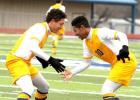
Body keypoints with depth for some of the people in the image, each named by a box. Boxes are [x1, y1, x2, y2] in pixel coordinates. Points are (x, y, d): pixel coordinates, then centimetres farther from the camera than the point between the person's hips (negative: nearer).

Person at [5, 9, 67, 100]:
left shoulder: (45, 30, 15)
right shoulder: (41, 28, -14)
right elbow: (33, 47, -28)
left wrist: (41, 59, 5)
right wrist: (51, 60, -30)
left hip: (25, 62, 11)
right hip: (16, 61, -11)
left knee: (44, 87, 22)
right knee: (29, 90, -31)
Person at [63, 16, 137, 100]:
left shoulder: (100, 33, -15)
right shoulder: (86, 43, 13)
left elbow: (121, 35, -24)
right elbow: (86, 62, 21)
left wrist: (125, 47, -43)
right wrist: (72, 72, 11)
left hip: (126, 61, -10)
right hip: (117, 64, 10)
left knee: (106, 91, -16)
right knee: (107, 92, 15)